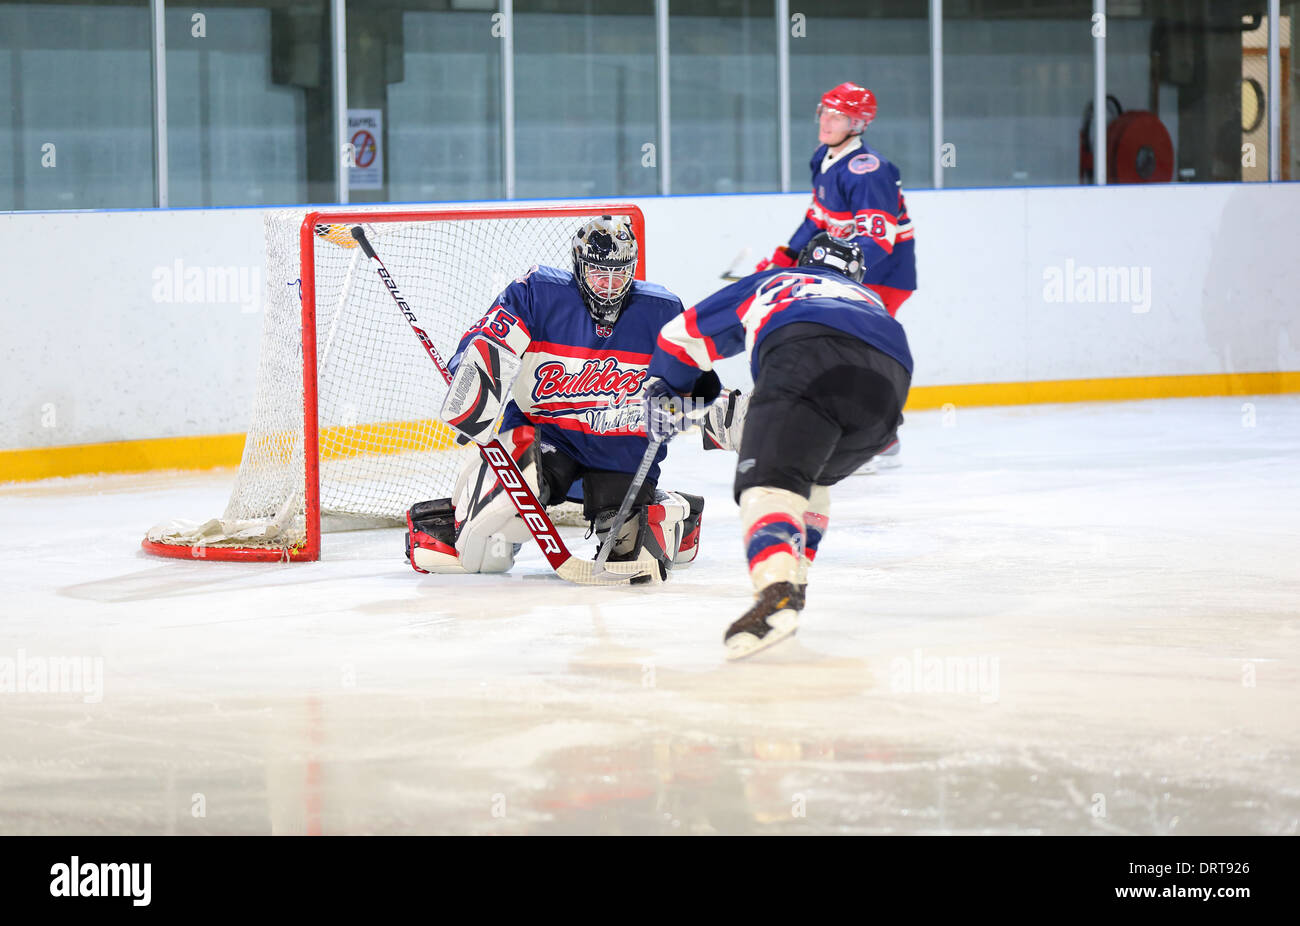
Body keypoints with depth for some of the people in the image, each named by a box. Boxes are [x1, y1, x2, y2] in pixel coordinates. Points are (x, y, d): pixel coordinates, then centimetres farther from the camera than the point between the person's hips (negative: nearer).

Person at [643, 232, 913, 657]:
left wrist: (662, 390, 62)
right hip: (888, 378, 4)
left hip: (807, 355, -4)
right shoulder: (871, 301, 46)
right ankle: (792, 584, 18)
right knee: (812, 479, 29)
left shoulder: (771, 283, 40)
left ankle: (776, 592, -41)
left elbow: (684, 335, 46)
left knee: (771, 481, -15)